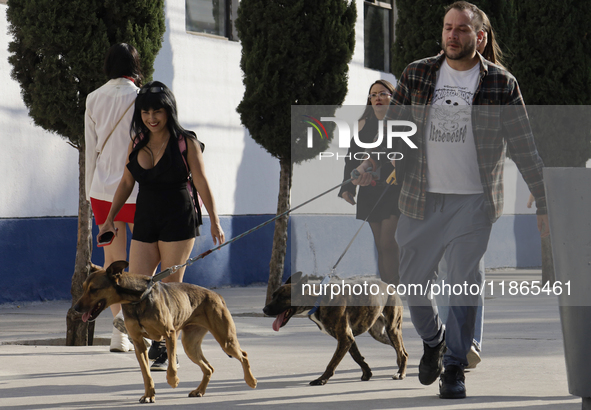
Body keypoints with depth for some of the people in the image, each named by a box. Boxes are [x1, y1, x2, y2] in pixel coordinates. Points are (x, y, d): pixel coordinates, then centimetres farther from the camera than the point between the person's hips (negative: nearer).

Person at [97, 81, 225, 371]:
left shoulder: (185, 143, -6)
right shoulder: (137, 143, 6)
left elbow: (202, 183, -5)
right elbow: (126, 182, 16)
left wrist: (214, 221, -8)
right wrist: (110, 218, 14)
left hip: (178, 222, -4)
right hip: (145, 222, 4)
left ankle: (166, 351, 7)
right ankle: (156, 340, 18)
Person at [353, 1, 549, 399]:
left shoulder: (501, 84, -2)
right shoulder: (417, 75, 4)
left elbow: (524, 148, 1)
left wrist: (544, 204, -2)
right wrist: (371, 165, -7)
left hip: (473, 201, -2)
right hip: (422, 200, 2)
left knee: (464, 284, -6)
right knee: (412, 284, 6)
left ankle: (455, 367, 7)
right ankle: (433, 340, 35)